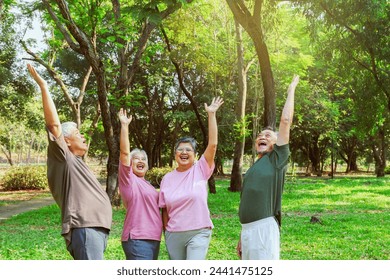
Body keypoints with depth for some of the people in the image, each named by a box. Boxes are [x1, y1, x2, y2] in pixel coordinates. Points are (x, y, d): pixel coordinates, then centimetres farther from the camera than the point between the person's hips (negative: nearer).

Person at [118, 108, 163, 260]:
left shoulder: (147, 185, 20)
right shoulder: (128, 179, -3)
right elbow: (124, 152, -16)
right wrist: (124, 125, -19)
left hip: (153, 238, 9)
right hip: (137, 240, -9)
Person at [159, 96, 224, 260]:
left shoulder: (200, 170, -2)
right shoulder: (167, 178, 5)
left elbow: (213, 144, -14)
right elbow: (164, 210, 9)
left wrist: (211, 114, -15)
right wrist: (166, 233, 7)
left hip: (198, 233, -3)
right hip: (173, 235, 4)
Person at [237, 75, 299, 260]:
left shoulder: (277, 159, 0)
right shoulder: (252, 169, 20)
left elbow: (286, 120, -6)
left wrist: (291, 90, 2)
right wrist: (242, 237, 21)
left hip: (264, 229, -8)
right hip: (247, 229, 8)